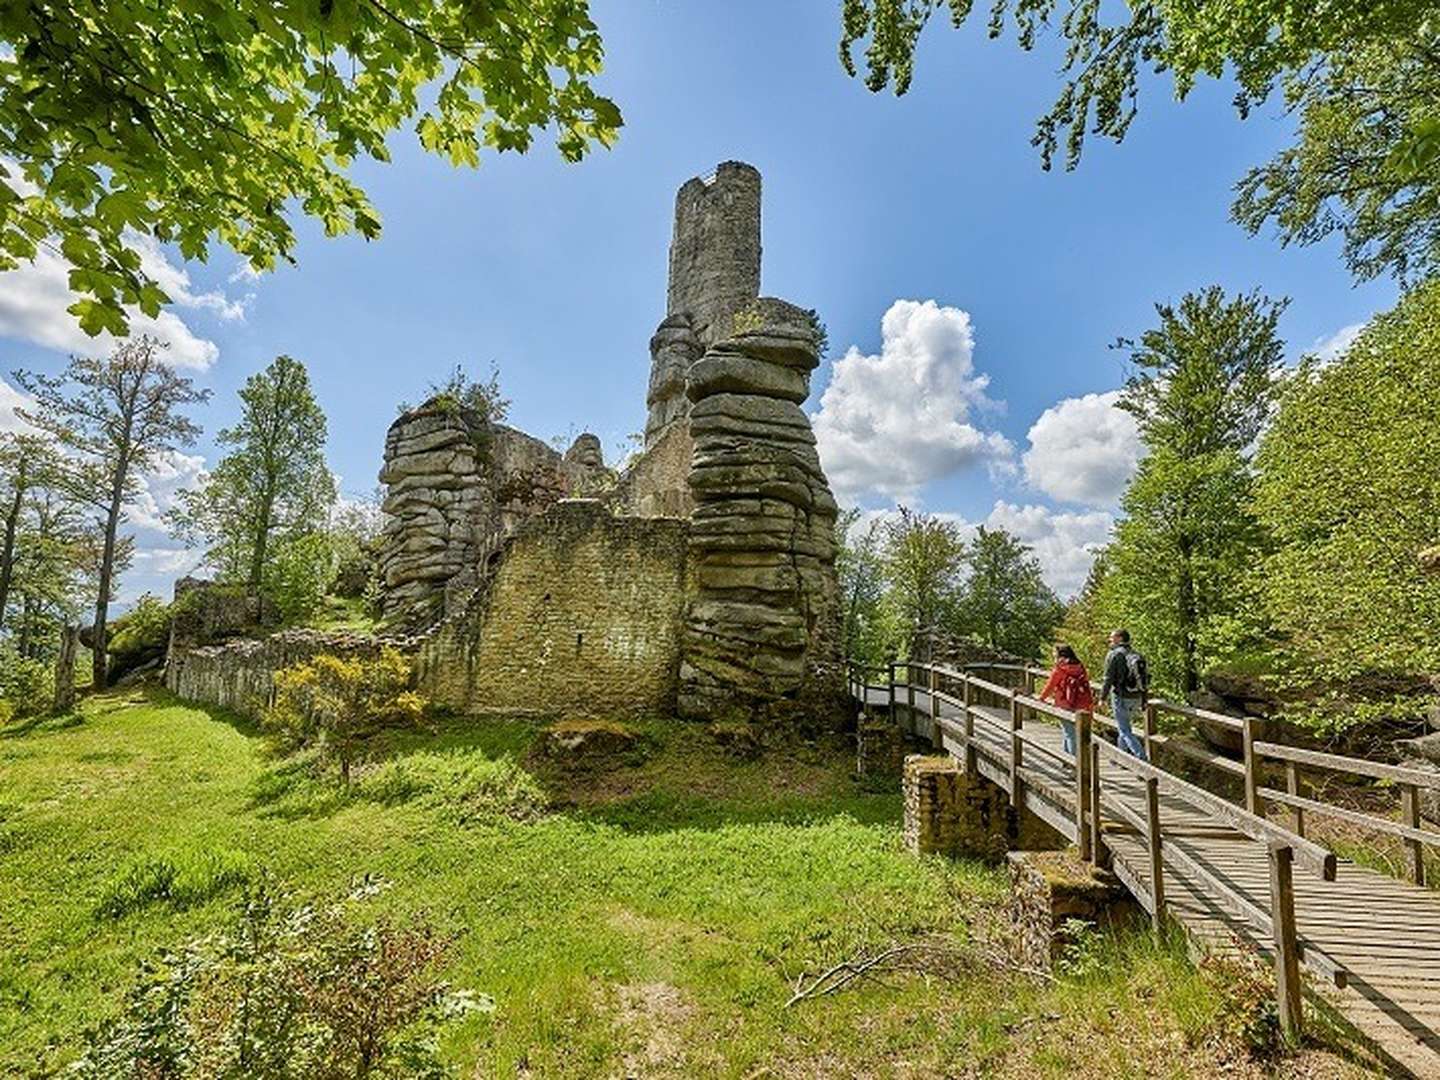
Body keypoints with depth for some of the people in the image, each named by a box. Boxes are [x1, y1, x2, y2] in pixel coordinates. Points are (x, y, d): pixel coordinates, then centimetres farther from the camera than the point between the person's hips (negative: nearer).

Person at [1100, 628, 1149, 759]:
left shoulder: (1114, 655, -12)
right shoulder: (1137, 655, 10)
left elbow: (1108, 679, -15)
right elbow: (1145, 679, 13)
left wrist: (1103, 698, -6)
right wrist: (1143, 702, 19)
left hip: (1121, 698, -8)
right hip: (1136, 698, 8)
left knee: (1125, 731, -1)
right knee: (1125, 727, 21)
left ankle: (1142, 758, -9)